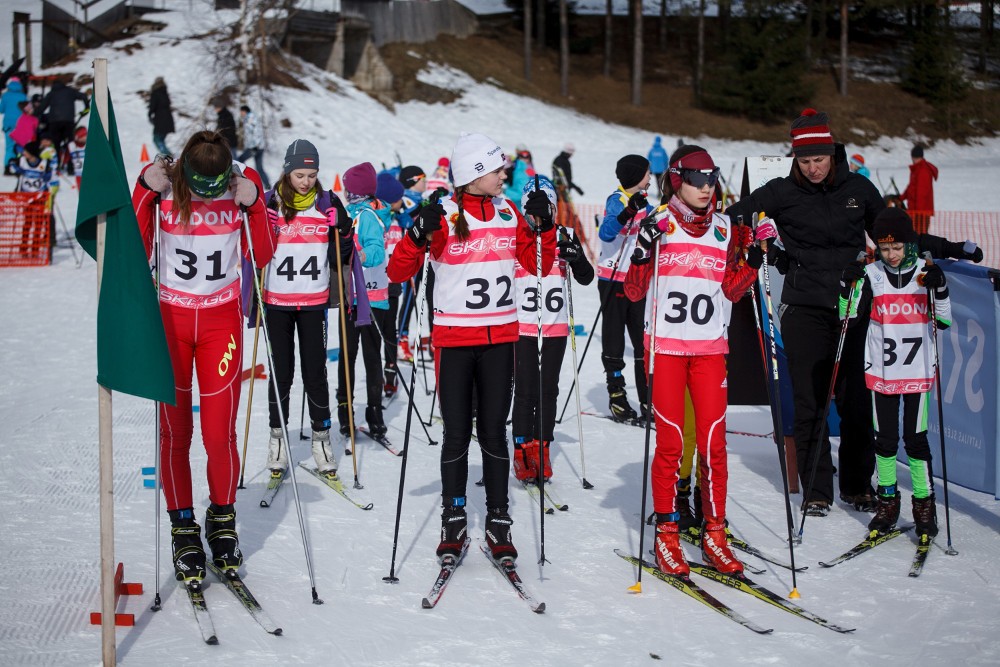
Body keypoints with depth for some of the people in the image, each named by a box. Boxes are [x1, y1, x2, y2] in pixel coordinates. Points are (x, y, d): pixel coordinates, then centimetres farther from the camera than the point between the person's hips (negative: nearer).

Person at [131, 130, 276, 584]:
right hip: (169, 318, 0)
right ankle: (183, 528, 18)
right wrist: (145, 192, -19)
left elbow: (262, 257, -4)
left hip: (221, 319, 0)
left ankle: (222, 520, 18)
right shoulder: (162, 188, -9)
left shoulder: (243, 186, -6)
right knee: (174, 431, 4)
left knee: (220, 432, -5)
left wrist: (253, 205, -17)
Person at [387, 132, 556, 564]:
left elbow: (538, 264, 14)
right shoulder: (444, 217, -8)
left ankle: (498, 523, 13)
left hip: (500, 337, 3)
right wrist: (418, 236, -27)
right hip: (454, 338, -3)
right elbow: (398, 273, -10)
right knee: (456, 434, 2)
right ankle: (453, 522, 15)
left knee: (494, 431, 6)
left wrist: (544, 225, -1)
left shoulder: (509, 212, 5)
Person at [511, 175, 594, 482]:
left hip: (556, 329, 3)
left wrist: (577, 258, -19)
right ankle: (523, 453, 5)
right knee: (525, 392, -3)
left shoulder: (565, 241, 5)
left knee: (549, 391, 7)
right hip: (522, 328, -3)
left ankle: (542, 450, 15)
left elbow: (586, 278, 1)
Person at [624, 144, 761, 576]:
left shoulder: (724, 228, 9)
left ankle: (714, 534, 9)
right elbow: (634, 291, -3)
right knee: (670, 442, -2)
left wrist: (753, 259, -4)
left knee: (714, 443, 0)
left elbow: (731, 290, 10)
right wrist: (644, 252, -19)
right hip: (665, 346, -3)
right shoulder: (658, 224, -1)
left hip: (710, 348, 3)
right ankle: (666, 534, 8)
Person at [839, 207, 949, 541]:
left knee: (916, 437, -2)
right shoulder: (872, 274, -1)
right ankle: (887, 501, 20)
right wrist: (849, 283, -14)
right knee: (885, 437, 8)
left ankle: (924, 503, 9)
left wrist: (939, 288, -18)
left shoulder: (927, 272, -3)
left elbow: (944, 321, -3)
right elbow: (846, 314, 0)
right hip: (881, 370, 2)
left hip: (918, 371, -1)